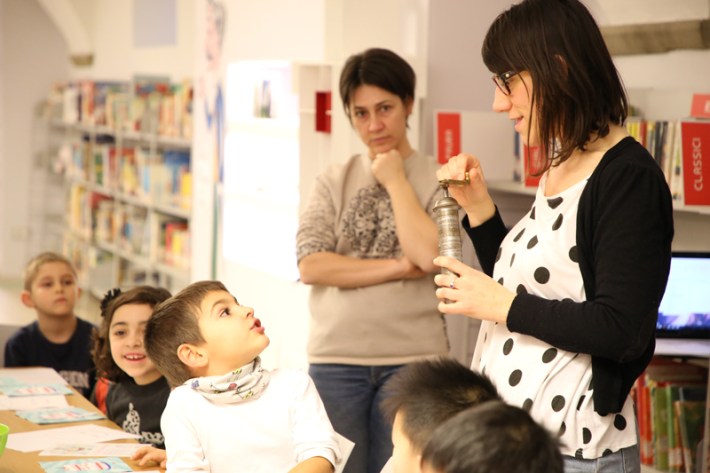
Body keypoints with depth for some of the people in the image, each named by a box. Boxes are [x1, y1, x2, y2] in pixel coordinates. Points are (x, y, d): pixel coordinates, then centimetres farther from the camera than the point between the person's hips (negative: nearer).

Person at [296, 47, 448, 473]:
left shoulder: (437, 179, 1)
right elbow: (311, 265, -6)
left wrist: (395, 180, -5)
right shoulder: (333, 182, 7)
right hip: (336, 359, 2)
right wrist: (399, 267, -11)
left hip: (413, 361, -2)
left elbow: (428, 255, -16)